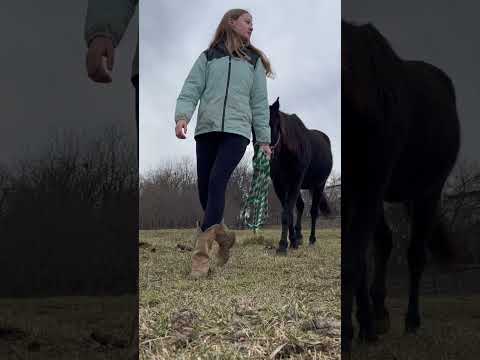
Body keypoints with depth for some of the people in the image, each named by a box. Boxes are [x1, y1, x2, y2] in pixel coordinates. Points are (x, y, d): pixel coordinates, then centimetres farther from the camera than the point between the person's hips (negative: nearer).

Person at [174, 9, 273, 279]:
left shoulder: (254, 61, 18)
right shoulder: (208, 57, 15)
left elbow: (259, 102, 16)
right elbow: (191, 90, 6)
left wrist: (264, 139, 9)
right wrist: (182, 116, -13)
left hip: (237, 131, -1)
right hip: (206, 130, 2)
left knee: (217, 182, -19)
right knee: (205, 188, 0)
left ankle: (201, 255, -23)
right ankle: (223, 236, 26)